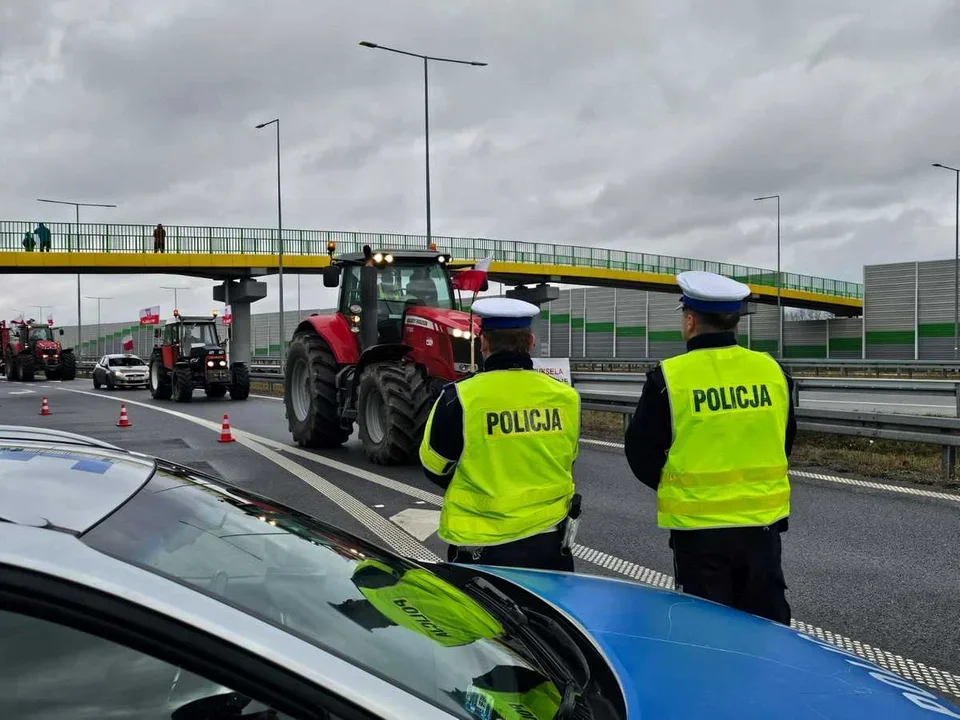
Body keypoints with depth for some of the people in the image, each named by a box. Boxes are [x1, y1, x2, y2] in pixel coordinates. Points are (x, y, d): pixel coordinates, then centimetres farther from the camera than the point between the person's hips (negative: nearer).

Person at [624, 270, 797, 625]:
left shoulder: (669, 377, -12)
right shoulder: (772, 370, 0)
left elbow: (641, 453, -4)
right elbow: (785, 443, 13)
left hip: (698, 527, -4)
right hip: (763, 521, 4)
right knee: (768, 623, 17)